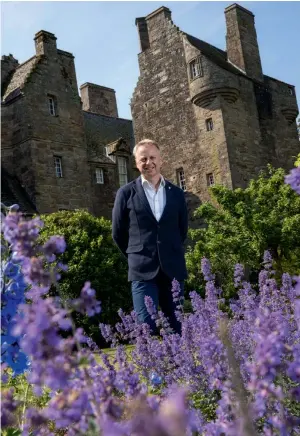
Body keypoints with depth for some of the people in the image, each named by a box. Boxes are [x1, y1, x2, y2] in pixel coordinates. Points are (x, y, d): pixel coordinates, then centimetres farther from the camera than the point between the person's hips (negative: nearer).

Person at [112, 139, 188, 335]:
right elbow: (118, 233, 7)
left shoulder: (176, 193, 9)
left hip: (173, 269, 3)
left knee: (176, 326, 9)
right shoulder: (126, 193, 1)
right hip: (143, 270, -3)